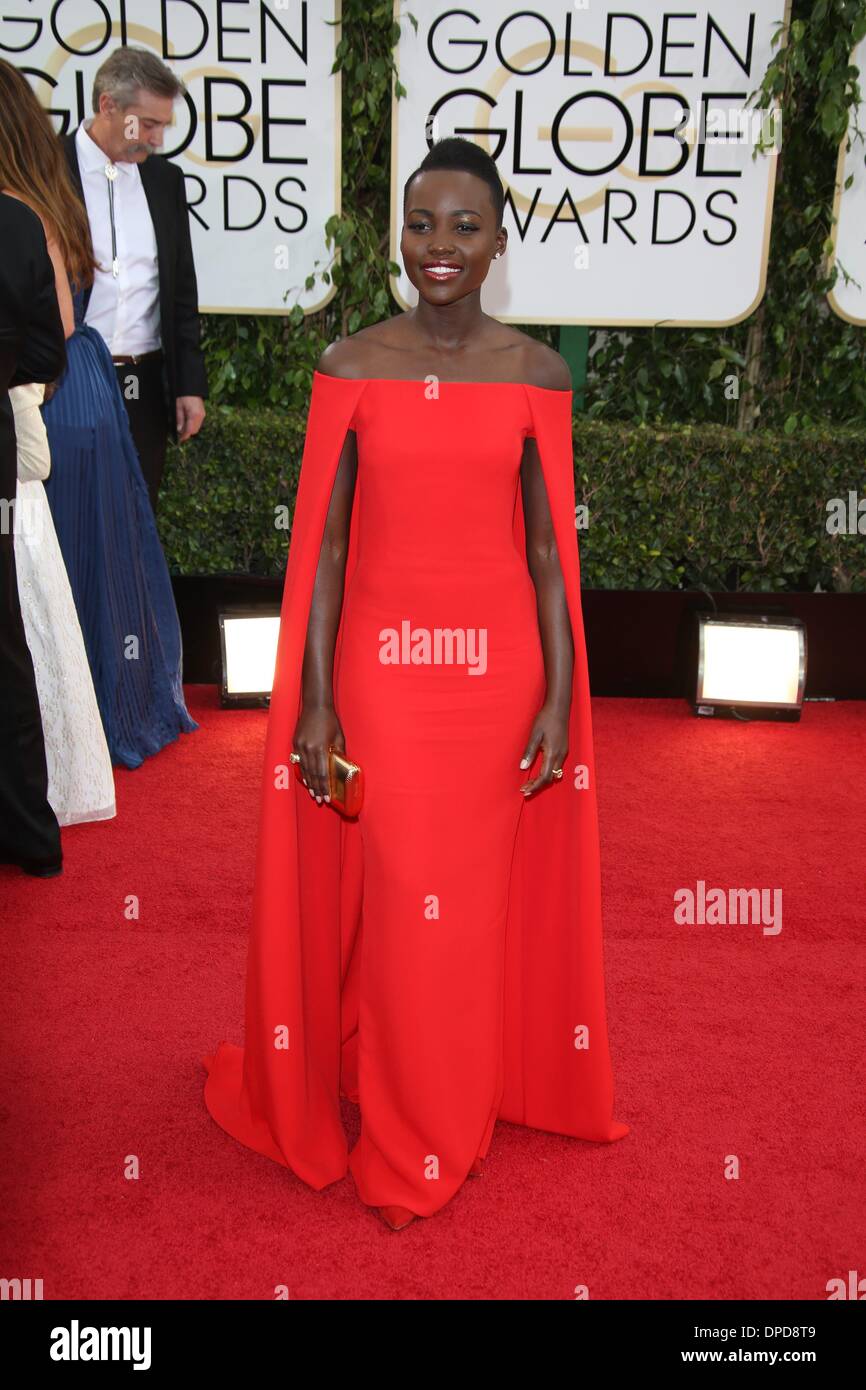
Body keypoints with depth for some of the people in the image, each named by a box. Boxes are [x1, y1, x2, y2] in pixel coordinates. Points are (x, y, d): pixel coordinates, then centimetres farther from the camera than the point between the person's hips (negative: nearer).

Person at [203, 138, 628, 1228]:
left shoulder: (535, 371, 2)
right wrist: (313, 699, -5)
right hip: (380, 668, 0)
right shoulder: (351, 366, 1)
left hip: (499, 668, 1)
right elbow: (324, 540, 0)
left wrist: (560, 698, -2)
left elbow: (548, 545, 3)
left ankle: (464, 1116, 37)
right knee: (395, 903, 6)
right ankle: (402, 1145, 30)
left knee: (483, 903, 11)